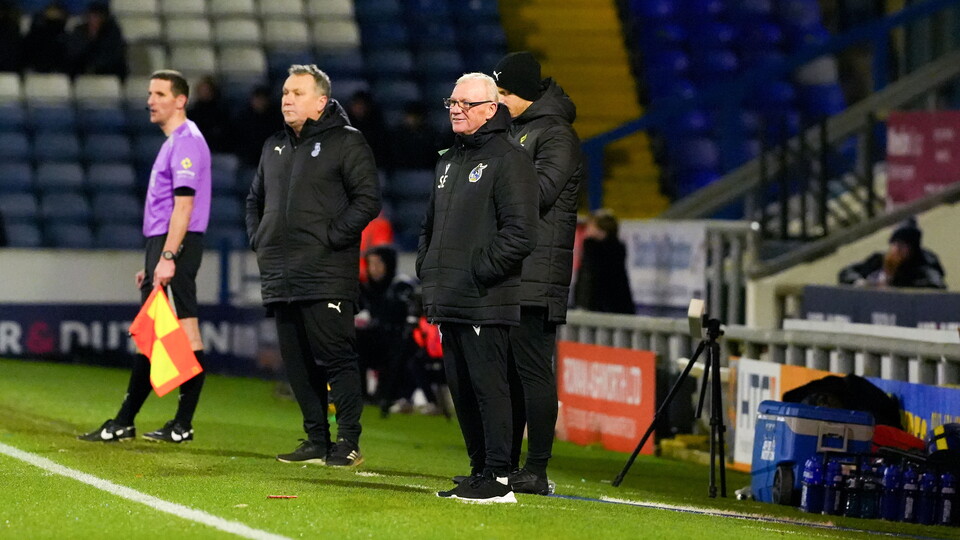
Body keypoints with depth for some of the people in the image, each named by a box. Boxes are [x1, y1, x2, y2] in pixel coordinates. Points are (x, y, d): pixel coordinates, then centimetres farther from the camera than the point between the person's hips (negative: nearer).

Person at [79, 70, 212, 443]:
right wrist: (152, 263, 24)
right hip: (162, 243, 11)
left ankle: (183, 424, -9)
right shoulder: (172, 142, 21)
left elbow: (184, 205, -19)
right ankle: (124, 423, 13)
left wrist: (167, 257, -25)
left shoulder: (187, 141, -11)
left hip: (177, 244, -11)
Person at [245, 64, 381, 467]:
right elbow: (255, 199, 31)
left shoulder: (346, 143, -3)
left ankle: (348, 441, -4)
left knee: (335, 356, -8)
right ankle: (316, 440, 14)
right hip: (280, 276, 7)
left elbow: (367, 200, -10)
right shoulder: (274, 147, 19)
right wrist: (258, 239, 16)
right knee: (297, 362, 7)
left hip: (327, 278, -7)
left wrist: (332, 238, -14)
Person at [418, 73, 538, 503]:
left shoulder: (508, 160, -7)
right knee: (461, 390, 10)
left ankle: (498, 478, -8)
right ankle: (480, 471, 17)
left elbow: (519, 233, -15)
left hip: (485, 303, -9)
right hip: (447, 302, 9)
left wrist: (479, 272, -16)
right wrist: (427, 271, 15)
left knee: (488, 386, -9)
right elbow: (431, 226, 30)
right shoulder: (449, 162, 21)